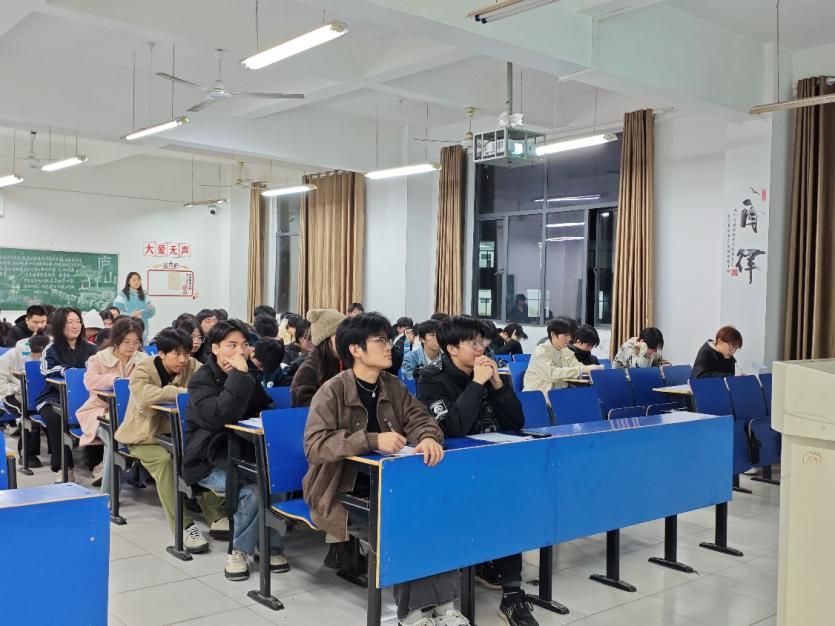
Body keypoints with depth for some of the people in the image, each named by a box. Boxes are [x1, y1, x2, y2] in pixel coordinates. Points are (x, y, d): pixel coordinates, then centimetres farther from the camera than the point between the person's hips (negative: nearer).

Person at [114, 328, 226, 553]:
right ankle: (184, 526, -29)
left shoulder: (192, 367, -3)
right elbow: (143, 395, -36)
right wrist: (181, 392, -33)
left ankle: (217, 517, -14)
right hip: (145, 435, -4)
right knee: (164, 460, -32)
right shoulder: (143, 370, -15)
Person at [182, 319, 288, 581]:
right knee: (253, 489, -30)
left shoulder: (248, 375, 11)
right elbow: (220, 417, -26)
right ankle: (239, 550, -8)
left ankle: (271, 545, -8)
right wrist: (239, 376, -27)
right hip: (209, 461, -5)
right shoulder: (202, 380, -9)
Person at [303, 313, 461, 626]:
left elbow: (420, 418, 1)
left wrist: (428, 438, -25)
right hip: (343, 493, -5)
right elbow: (315, 445, -23)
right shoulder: (332, 392, -13)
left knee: (435, 507, -20)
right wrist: (373, 440, -34)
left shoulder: (394, 387, 7)